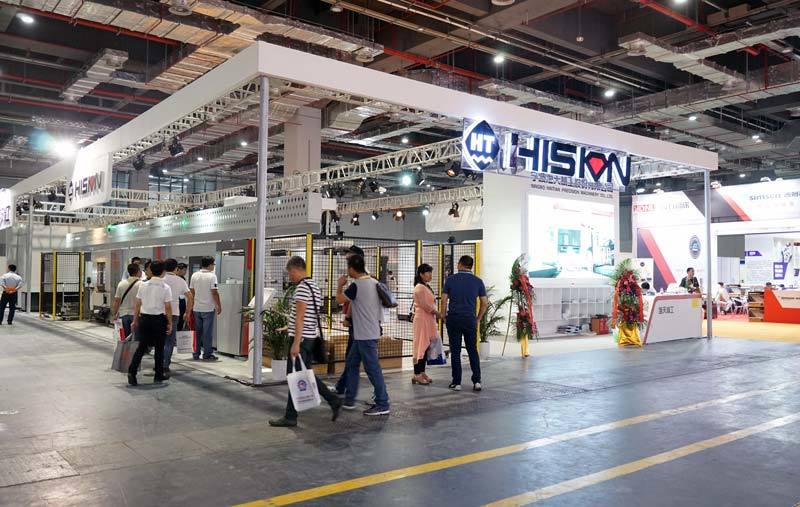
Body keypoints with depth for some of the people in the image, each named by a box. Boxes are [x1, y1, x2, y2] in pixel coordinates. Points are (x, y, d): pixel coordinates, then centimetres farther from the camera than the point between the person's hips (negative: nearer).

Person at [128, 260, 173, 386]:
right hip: (159, 319, -3)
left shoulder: (143, 285, 2)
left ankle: (132, 371, -4)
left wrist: (135, 320, 13)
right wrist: (170, 323, -1)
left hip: (144, 318, 3)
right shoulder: (165, 288, -8)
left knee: (142, 347, 11)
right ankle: (159, 375, 19)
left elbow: (137, 304, 5)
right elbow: (168, 307, -9)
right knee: (159, 348, 10)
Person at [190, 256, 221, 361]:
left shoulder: (194, 275, 6)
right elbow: (214, 293, -15)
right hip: (208, 308, -5)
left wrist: (192, 305, 20)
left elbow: (191, 292, 10)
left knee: (197, 331, 12)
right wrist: (219, 306, -6)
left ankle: (196, 354, 17)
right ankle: (207, 354, 3)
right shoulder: (212, 276, -12)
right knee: (207, 332, 1)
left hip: (196, 308, 5)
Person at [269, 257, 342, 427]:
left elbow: (300, 317, -19)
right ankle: (333, 400, 16)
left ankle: (290, 417, 7)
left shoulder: (302, 288, -15)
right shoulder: (314, 286, 15)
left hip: (302, 337, -10)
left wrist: (296, 343, -20)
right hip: (312, 337, 10)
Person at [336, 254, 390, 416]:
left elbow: (339, 300, -5)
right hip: (363, 334, 9)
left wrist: (339, 285, 11)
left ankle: (382, 405, 3)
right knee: (351, 364, 17)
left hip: (365, 335, -9)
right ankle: (349, 400, 24)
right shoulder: (374, 282, 7)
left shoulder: (356, 286, -18)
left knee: (372, 369, -3)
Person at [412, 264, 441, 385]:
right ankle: (416, 375, -4)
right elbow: (425, 305, -19)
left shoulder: (426, 287, 18)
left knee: (426, 346, 10)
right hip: (422, 320, -10)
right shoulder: (420, 288, -13)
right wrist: (438, 313, -10)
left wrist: (436, 314, 6)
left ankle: (422, 373, 14)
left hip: (428, 320, 10)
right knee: (421, 346, -8)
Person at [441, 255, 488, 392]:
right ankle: (477, 381, 4)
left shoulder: (450, 279, -2)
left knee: (455, 351, 4)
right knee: (473, 350, 11)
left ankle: (456, 382, 6)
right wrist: (478, 319, 12)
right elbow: (484, 302, 3)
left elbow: (444, 300, -4)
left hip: (453, 319, -1)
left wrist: (444, 317, 7)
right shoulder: (478, 281, 3)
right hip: (470, 320, 1)